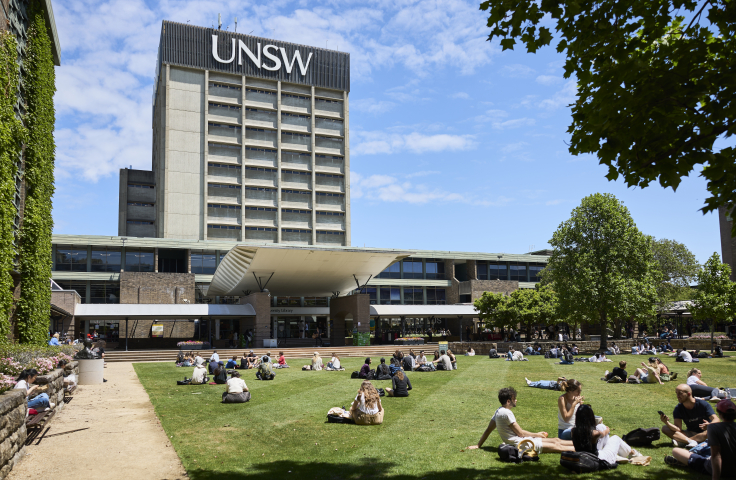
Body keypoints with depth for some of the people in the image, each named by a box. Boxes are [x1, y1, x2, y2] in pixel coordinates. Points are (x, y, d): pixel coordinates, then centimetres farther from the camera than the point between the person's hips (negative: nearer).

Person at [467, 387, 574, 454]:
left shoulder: (499, 411, 10)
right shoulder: (506, 413, -20)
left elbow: (489, 429, 13)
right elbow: (520, 433, -15)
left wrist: (478, 445, 18)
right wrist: (537, 434, 0)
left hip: (519, 440, 9)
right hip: (519, 443, -9)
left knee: (556, 440, 11)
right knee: (556, 446, -6)